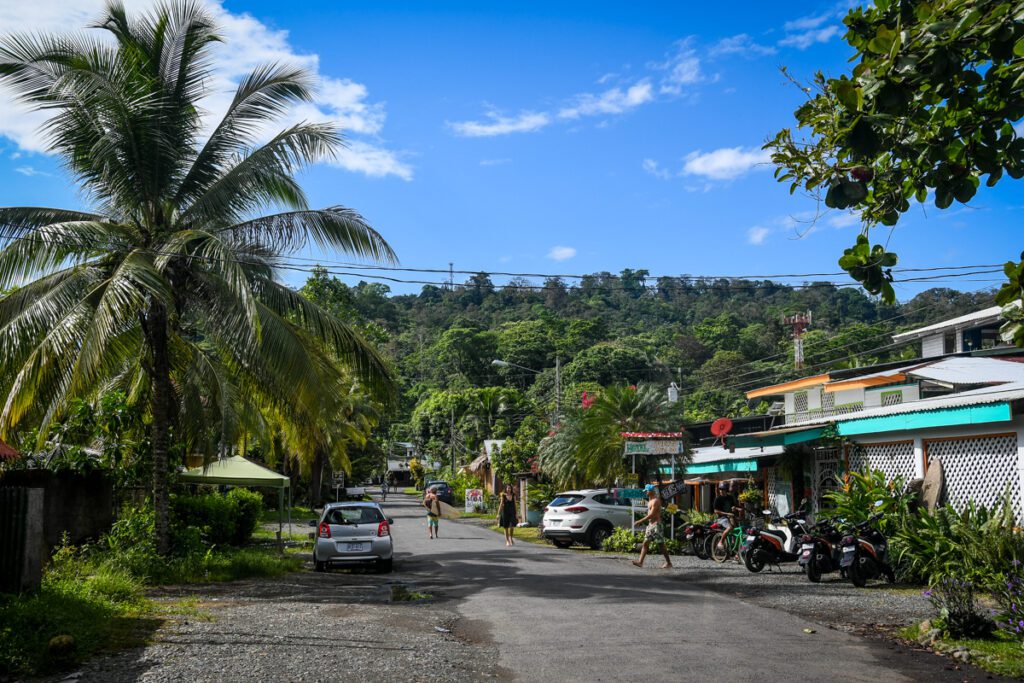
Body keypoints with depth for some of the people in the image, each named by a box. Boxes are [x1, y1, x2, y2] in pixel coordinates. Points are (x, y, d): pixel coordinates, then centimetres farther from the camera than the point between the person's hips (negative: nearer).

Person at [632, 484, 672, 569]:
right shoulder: (650, 501, 17)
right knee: (645, 543, 2)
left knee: (661, 544, -4)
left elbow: (651, 514, -21)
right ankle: (640, 561, -2)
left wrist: (641, 521, -20)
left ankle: (668, 563, 3)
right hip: (650, 524, 10)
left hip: (656, 524, -10)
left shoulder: (655, 501, -14)